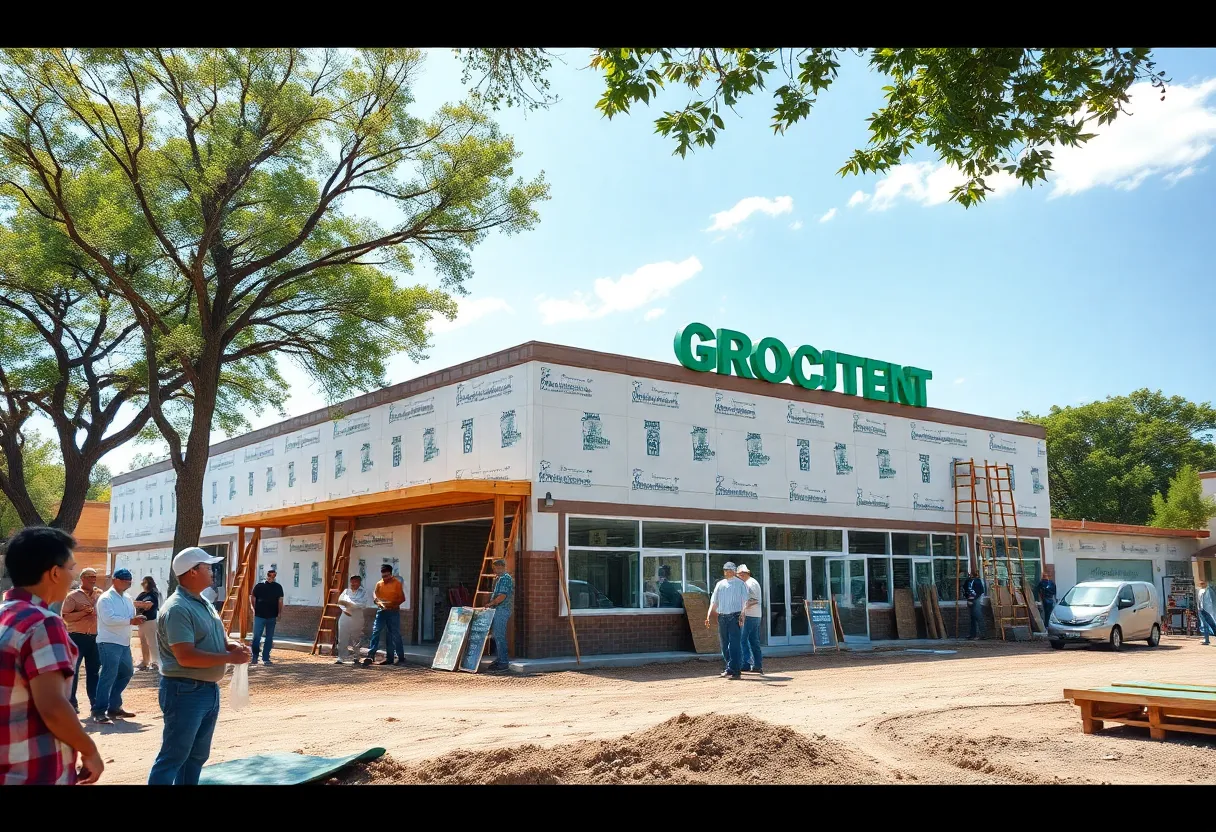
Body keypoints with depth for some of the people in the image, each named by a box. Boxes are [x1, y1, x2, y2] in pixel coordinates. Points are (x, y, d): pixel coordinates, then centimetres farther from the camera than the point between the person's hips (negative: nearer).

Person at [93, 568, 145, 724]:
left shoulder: (127, 600, 16)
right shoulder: (105, 598, -10)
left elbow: (133, 616, 17)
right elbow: (109, 619, -22)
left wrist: (137, 619, -7)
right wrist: (130, 620, -24)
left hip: (124, 643, 9)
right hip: (109, 643, -9)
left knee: (127, 672, 15)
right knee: (109, 676, -12)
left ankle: (114, 707, 27)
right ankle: (99, 712, -8)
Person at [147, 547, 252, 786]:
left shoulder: (205, 604, 12)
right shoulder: (177, 609, -19)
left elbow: (217, 640, 21)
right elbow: (186, 657, -27)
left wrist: (233, 645, -2)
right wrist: (230, 657, -23)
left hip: (210, 690, 10)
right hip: (185, 691, -10)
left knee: (197, 756, 17)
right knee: (172, 757, -5)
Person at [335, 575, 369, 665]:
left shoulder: (363, 592, 1)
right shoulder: (346, 591, 12)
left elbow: (363, 605, -10)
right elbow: (340, 601, 7)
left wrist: (349, 604, -16)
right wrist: (345, 609, -11)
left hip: (357, 618, -2)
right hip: (345, 616, 2)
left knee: (356, 639, 5)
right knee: (342, 638, -5)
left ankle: (356, 658, 16)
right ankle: (340, 658, -4)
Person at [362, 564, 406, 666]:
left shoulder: (397, 584, -4)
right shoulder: (379, 584, 8)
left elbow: (402, 598, -5)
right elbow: (376, 597, 9)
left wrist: (391, 603, -20)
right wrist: (379, 602, -14)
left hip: (393, 612, -3)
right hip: (381, 611, 4)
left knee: (395, 636, 2)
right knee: (375, 632, -7)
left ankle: (402, 658, 13)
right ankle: (370, 656, -6)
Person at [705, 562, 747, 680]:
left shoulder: (740, 584, 2)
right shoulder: (720, 584, 16)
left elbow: (744, 602, -7)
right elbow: (714, 601, 16)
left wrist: (741, 616, -20)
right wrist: (708, 616, 5)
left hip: (735, 617, -5)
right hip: (722, 616, 5)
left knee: (734, 644, -11)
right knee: (724, 645, 8)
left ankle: (735, 671, -12)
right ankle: (729, 668, 18)